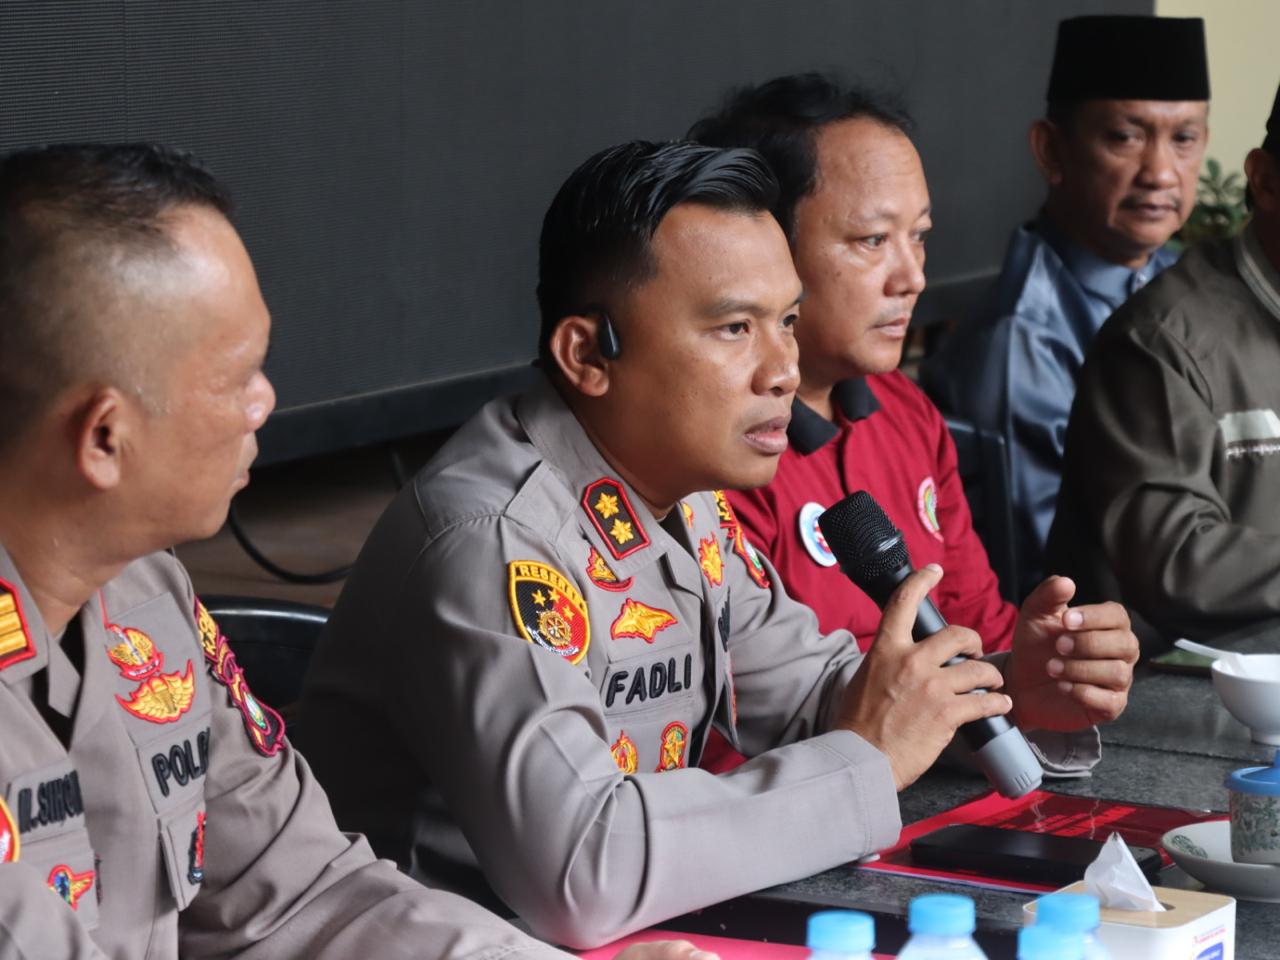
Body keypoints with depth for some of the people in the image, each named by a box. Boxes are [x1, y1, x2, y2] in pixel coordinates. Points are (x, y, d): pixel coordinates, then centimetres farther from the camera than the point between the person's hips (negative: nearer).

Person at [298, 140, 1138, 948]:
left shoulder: (682, 499, 4)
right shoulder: (492, 540, -22)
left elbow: (806, 684, 16)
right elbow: (577, 873, -32)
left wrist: (1009, 696, -2)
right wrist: (865, 763, -22)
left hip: (646, 929, 7)